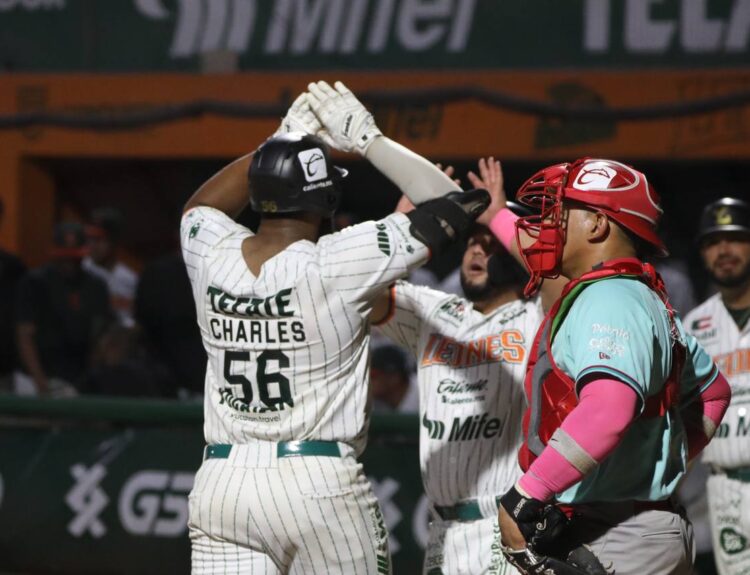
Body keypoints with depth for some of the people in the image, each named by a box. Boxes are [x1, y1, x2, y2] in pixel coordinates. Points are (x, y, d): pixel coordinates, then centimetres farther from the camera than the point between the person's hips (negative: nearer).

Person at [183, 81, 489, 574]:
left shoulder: (211, 255, 0)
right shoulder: (335, 265, -12)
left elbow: (200, 206, 28)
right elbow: (448, 203, -4)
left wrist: (282, 141, 23)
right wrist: (366, 139, 3)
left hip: (221, 482, 4)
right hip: (320, 484, -4)